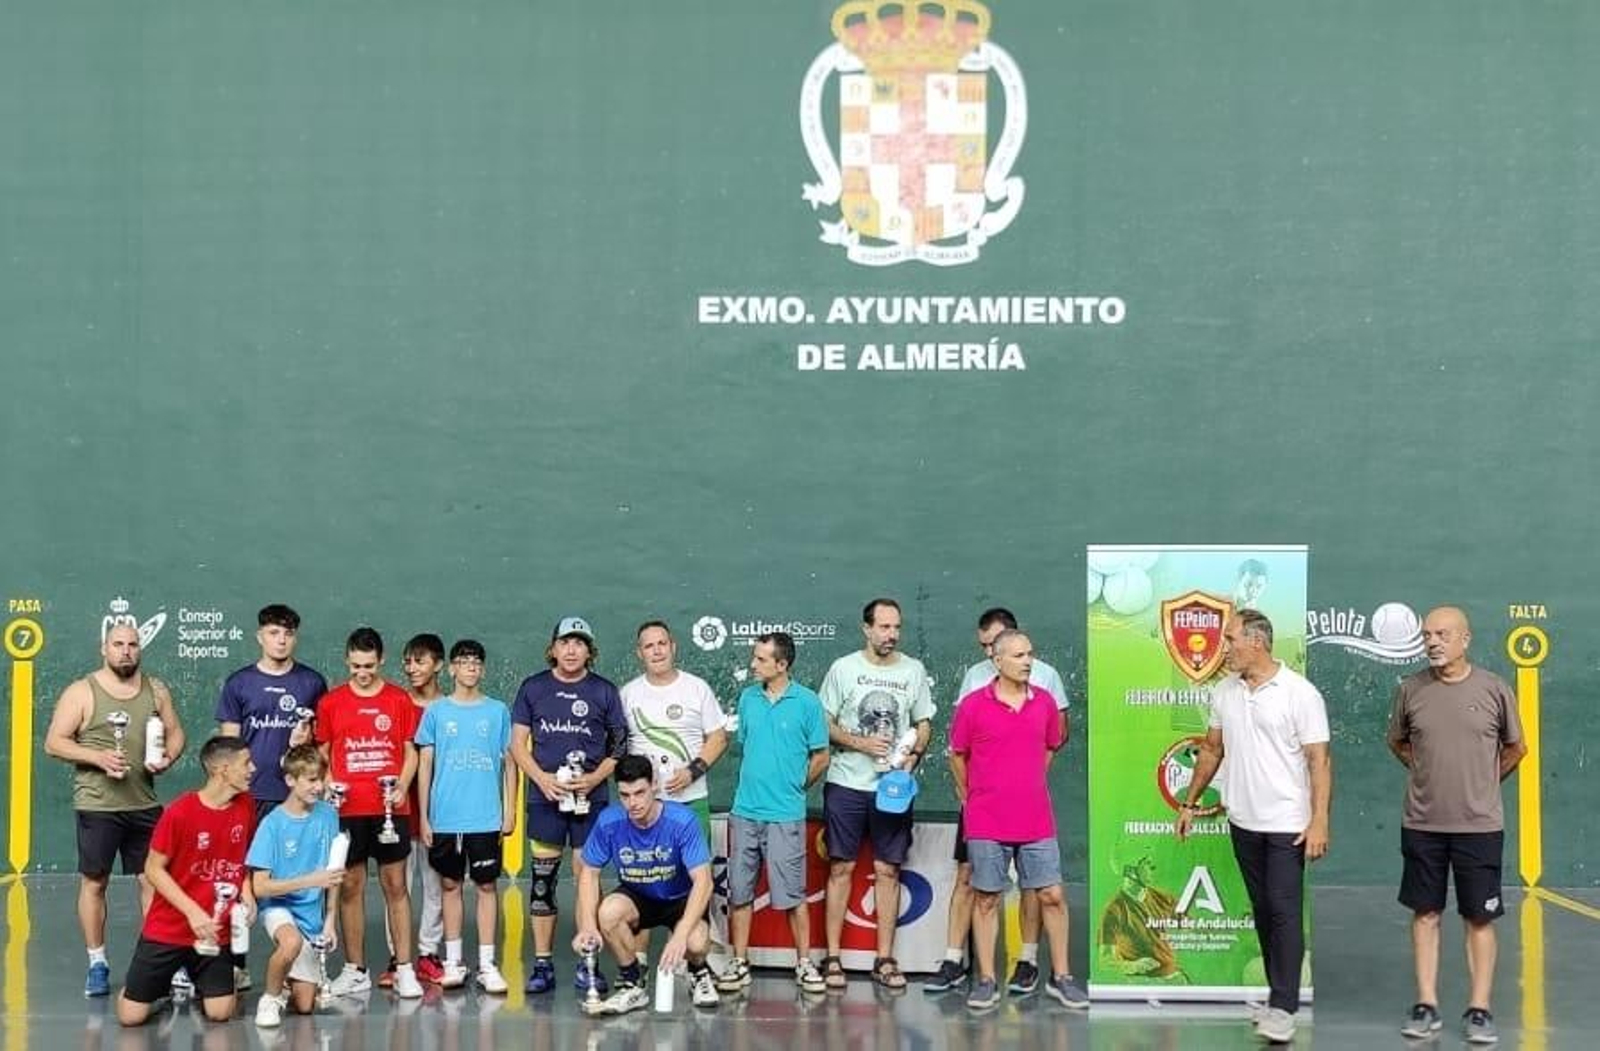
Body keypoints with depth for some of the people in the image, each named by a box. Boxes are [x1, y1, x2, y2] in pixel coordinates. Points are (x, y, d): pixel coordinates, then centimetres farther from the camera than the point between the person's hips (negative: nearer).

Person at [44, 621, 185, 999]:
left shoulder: (156, 690, 8)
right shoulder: (81, 692, -3)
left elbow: (175, 733, 14)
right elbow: (53, 743, -5)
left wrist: (168, 757, -8)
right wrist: (97, 757, -17)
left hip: (145, 804, 3)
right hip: (96, 806, -3)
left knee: (152, 879, 3)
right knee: (93, 882, 4)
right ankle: (97, 963, 14)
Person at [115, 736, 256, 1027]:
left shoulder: (246, 806, -3)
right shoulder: (180, 812, -19)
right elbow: (153, 869, -12)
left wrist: (247, 893, -6)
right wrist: (192, 912, -19)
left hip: (216, 931, 4)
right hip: (167, 929, -3)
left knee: (220, 1012, -6)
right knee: (131, 1016, -6)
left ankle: (199, 984, 28)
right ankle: (164, 985, 28)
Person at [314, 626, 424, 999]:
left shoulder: (400, 700, 4)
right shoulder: (331, 702, 6)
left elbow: (410, 752, 6)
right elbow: (322, 754, 11)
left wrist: (401, 788, -10)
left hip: (390, 809, -1)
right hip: (347, 810, 1)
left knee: (395, 884, 1)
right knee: (350, 887, 5)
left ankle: (404, 969, 5)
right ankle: (355, 970, 14)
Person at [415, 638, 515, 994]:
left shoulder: (497, 711, 4)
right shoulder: (436, 711, 4)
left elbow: (509, 762, 7)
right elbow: (425, 764, 5)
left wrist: (510, 810, 1)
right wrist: (423, 816, 2)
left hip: (486, 817, 0)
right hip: (445, 817, 1)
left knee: (486, 885, 2)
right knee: (451, 885, 8)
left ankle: (487, 964, 7)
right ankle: (453, 962, 17)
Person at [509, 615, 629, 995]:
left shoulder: (604, 691, 5)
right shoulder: (533, 688, 7)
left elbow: (620, 746, 7)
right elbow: (518, 744, 7)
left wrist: (595, 777, -10)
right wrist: (542, 778, -8)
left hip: (590, 799, -1)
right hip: (544, 797, 1)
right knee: (542, 879, 3)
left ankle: (587, 965, 9)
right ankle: (542, 965, 11)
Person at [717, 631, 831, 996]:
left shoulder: (807, 702, -6)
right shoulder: (748, 698, 7)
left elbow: (820, 757, 1)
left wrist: (793, 788, 9)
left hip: (785, 814, -4)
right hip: (745, 811, 4)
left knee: (792, 893, 1)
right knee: (739, 890, 7)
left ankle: (804, 963, 14)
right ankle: (739, 963, 17)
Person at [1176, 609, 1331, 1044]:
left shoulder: (1300, 693, -12)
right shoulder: (1224, 691, 6)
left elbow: (1319, 760, -13)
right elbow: (1211, 750, 16)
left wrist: (1319, 821, -19)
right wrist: (1189, 802, 16)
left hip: (1287, 823, -6)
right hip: (1243, 821, 6)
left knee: (1284, 912, -5)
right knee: (1263, 910, 12)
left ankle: (1283, 1007, -1)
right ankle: (1280, 994, 22)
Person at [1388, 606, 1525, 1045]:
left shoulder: (1494, 689, -6)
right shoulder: (1410, 689, -2)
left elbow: (1515, 749, 9)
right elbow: (1397, 742, 15)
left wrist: (1481, 783, 12)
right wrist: (1430, 775, 10)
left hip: (1479, 824, -2)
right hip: (1422, 823, 2)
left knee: (1480, 918, 5)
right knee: (1425, 913, 8)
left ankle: (1479, 1010, 14)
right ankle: (1427, 1005, 17)